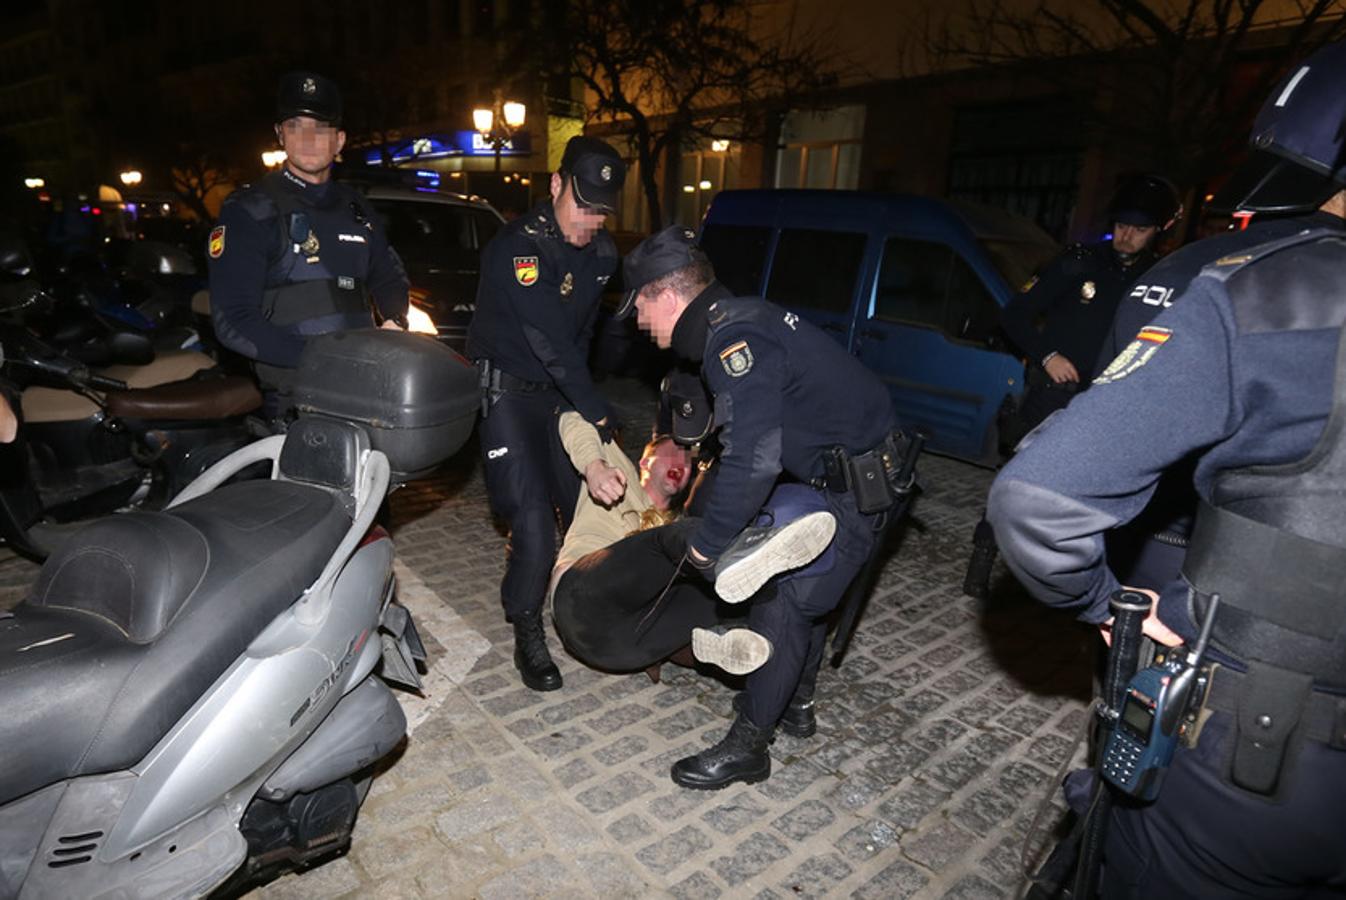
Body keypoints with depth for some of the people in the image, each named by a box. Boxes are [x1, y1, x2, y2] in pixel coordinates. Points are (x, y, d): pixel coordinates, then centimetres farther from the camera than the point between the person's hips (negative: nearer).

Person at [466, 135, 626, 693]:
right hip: (507, 392, -6)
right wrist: (599, 417, -24)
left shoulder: (602, 253, 3)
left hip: (559, 391, 7)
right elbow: (552, 343, -26)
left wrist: (578, 395, 13)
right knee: (533, 520, -13)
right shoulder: (518, 246, -21)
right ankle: (528, 640, 6)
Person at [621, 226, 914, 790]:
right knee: (801, 589, 19)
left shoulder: (734, 339, -24)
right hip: (835, 470, 10)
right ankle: (795, 701, 36)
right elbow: (745, 439, 17)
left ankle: (747, 747, 8)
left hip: (855, 488, -10)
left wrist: (704, 544, -20)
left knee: (784, 605, -6)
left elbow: (752, 462, -31)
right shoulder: (734, 322, 8)